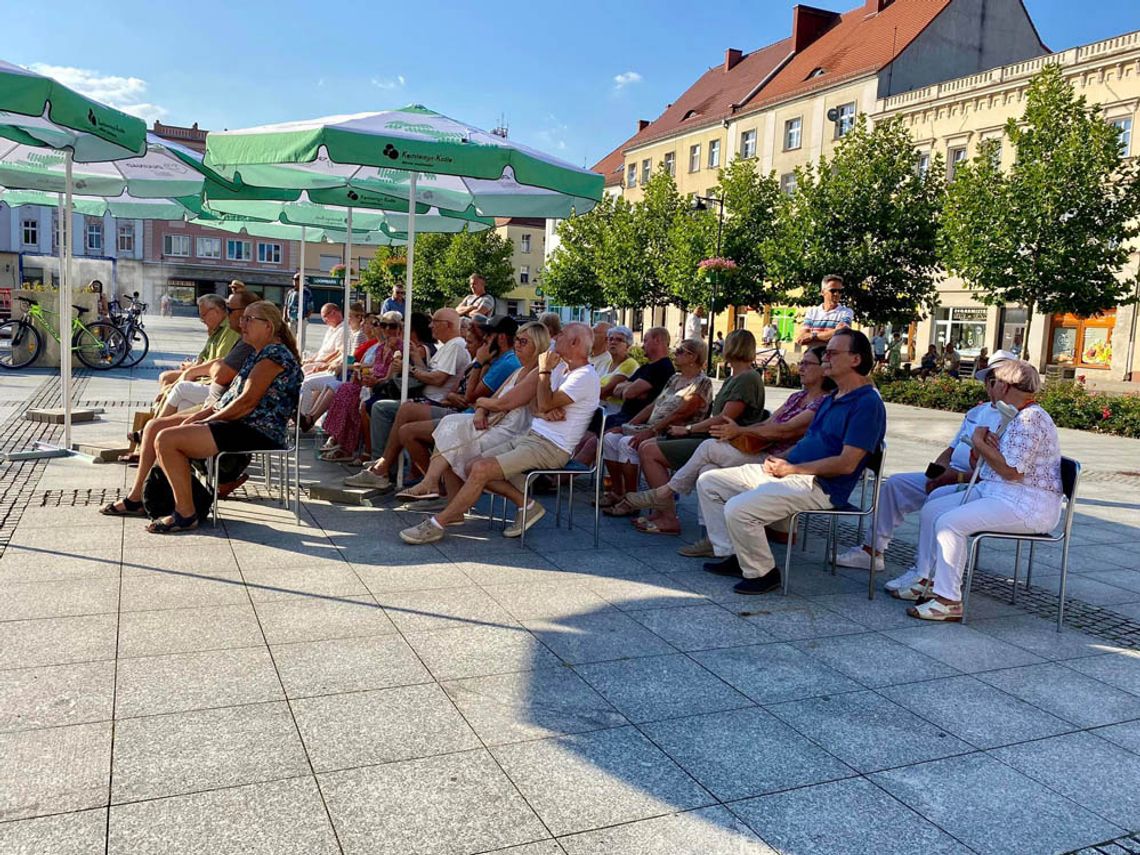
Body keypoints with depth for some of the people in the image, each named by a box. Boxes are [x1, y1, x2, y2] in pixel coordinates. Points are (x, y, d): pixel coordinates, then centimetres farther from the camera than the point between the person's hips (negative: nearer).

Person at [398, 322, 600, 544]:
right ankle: (526, 504, 1)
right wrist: (542, 413, -9)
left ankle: (436, 524, -13)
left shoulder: (585, 376, -12)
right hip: (531, 435, 10)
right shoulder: (561, 367, 18)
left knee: (482, 469, -21)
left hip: (550, 447, -10)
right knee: (473, 467, -2)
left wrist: (544, 370, -8)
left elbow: (546, 404, -19)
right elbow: (536, 405, 15)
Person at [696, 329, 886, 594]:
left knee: (738, 509, -29)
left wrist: (792, 468, -15)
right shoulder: (834, 398, 19)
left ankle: (762, 573, -6)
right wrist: (780, 459, 4)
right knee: (708, 482, 5)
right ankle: (730, 554, 9)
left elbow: (846, 464, -20)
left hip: (818, 485, -10)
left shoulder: (867, 403, -13)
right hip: (786, 470, 10)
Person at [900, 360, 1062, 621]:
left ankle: (948, 601, -20)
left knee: (949, 522, -26)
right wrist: (984, 445, -6)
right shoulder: (1012, 416, 17)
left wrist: (980, 443, -12)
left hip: (1026, 506, -11)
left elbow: (1011, 471, -24)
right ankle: (925, 580, 8)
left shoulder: (1030, 419, -16)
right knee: (931, 510, 3)